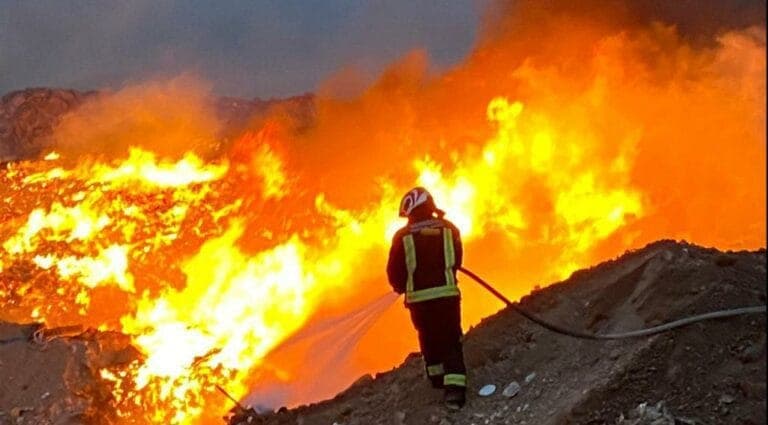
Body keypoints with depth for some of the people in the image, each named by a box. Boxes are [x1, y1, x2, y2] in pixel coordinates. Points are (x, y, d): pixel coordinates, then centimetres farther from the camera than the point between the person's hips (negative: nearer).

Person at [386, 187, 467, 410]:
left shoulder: (403, 236, -6)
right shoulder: (449, 229, 2)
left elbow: (394, 270, -1)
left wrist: (401, 287, 20)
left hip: (419, 297, 0)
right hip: (447, 292, 0)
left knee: (428, 337, 21)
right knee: (451, 339, 1)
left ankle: (437, 375, 36)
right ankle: (454, 385, -13)